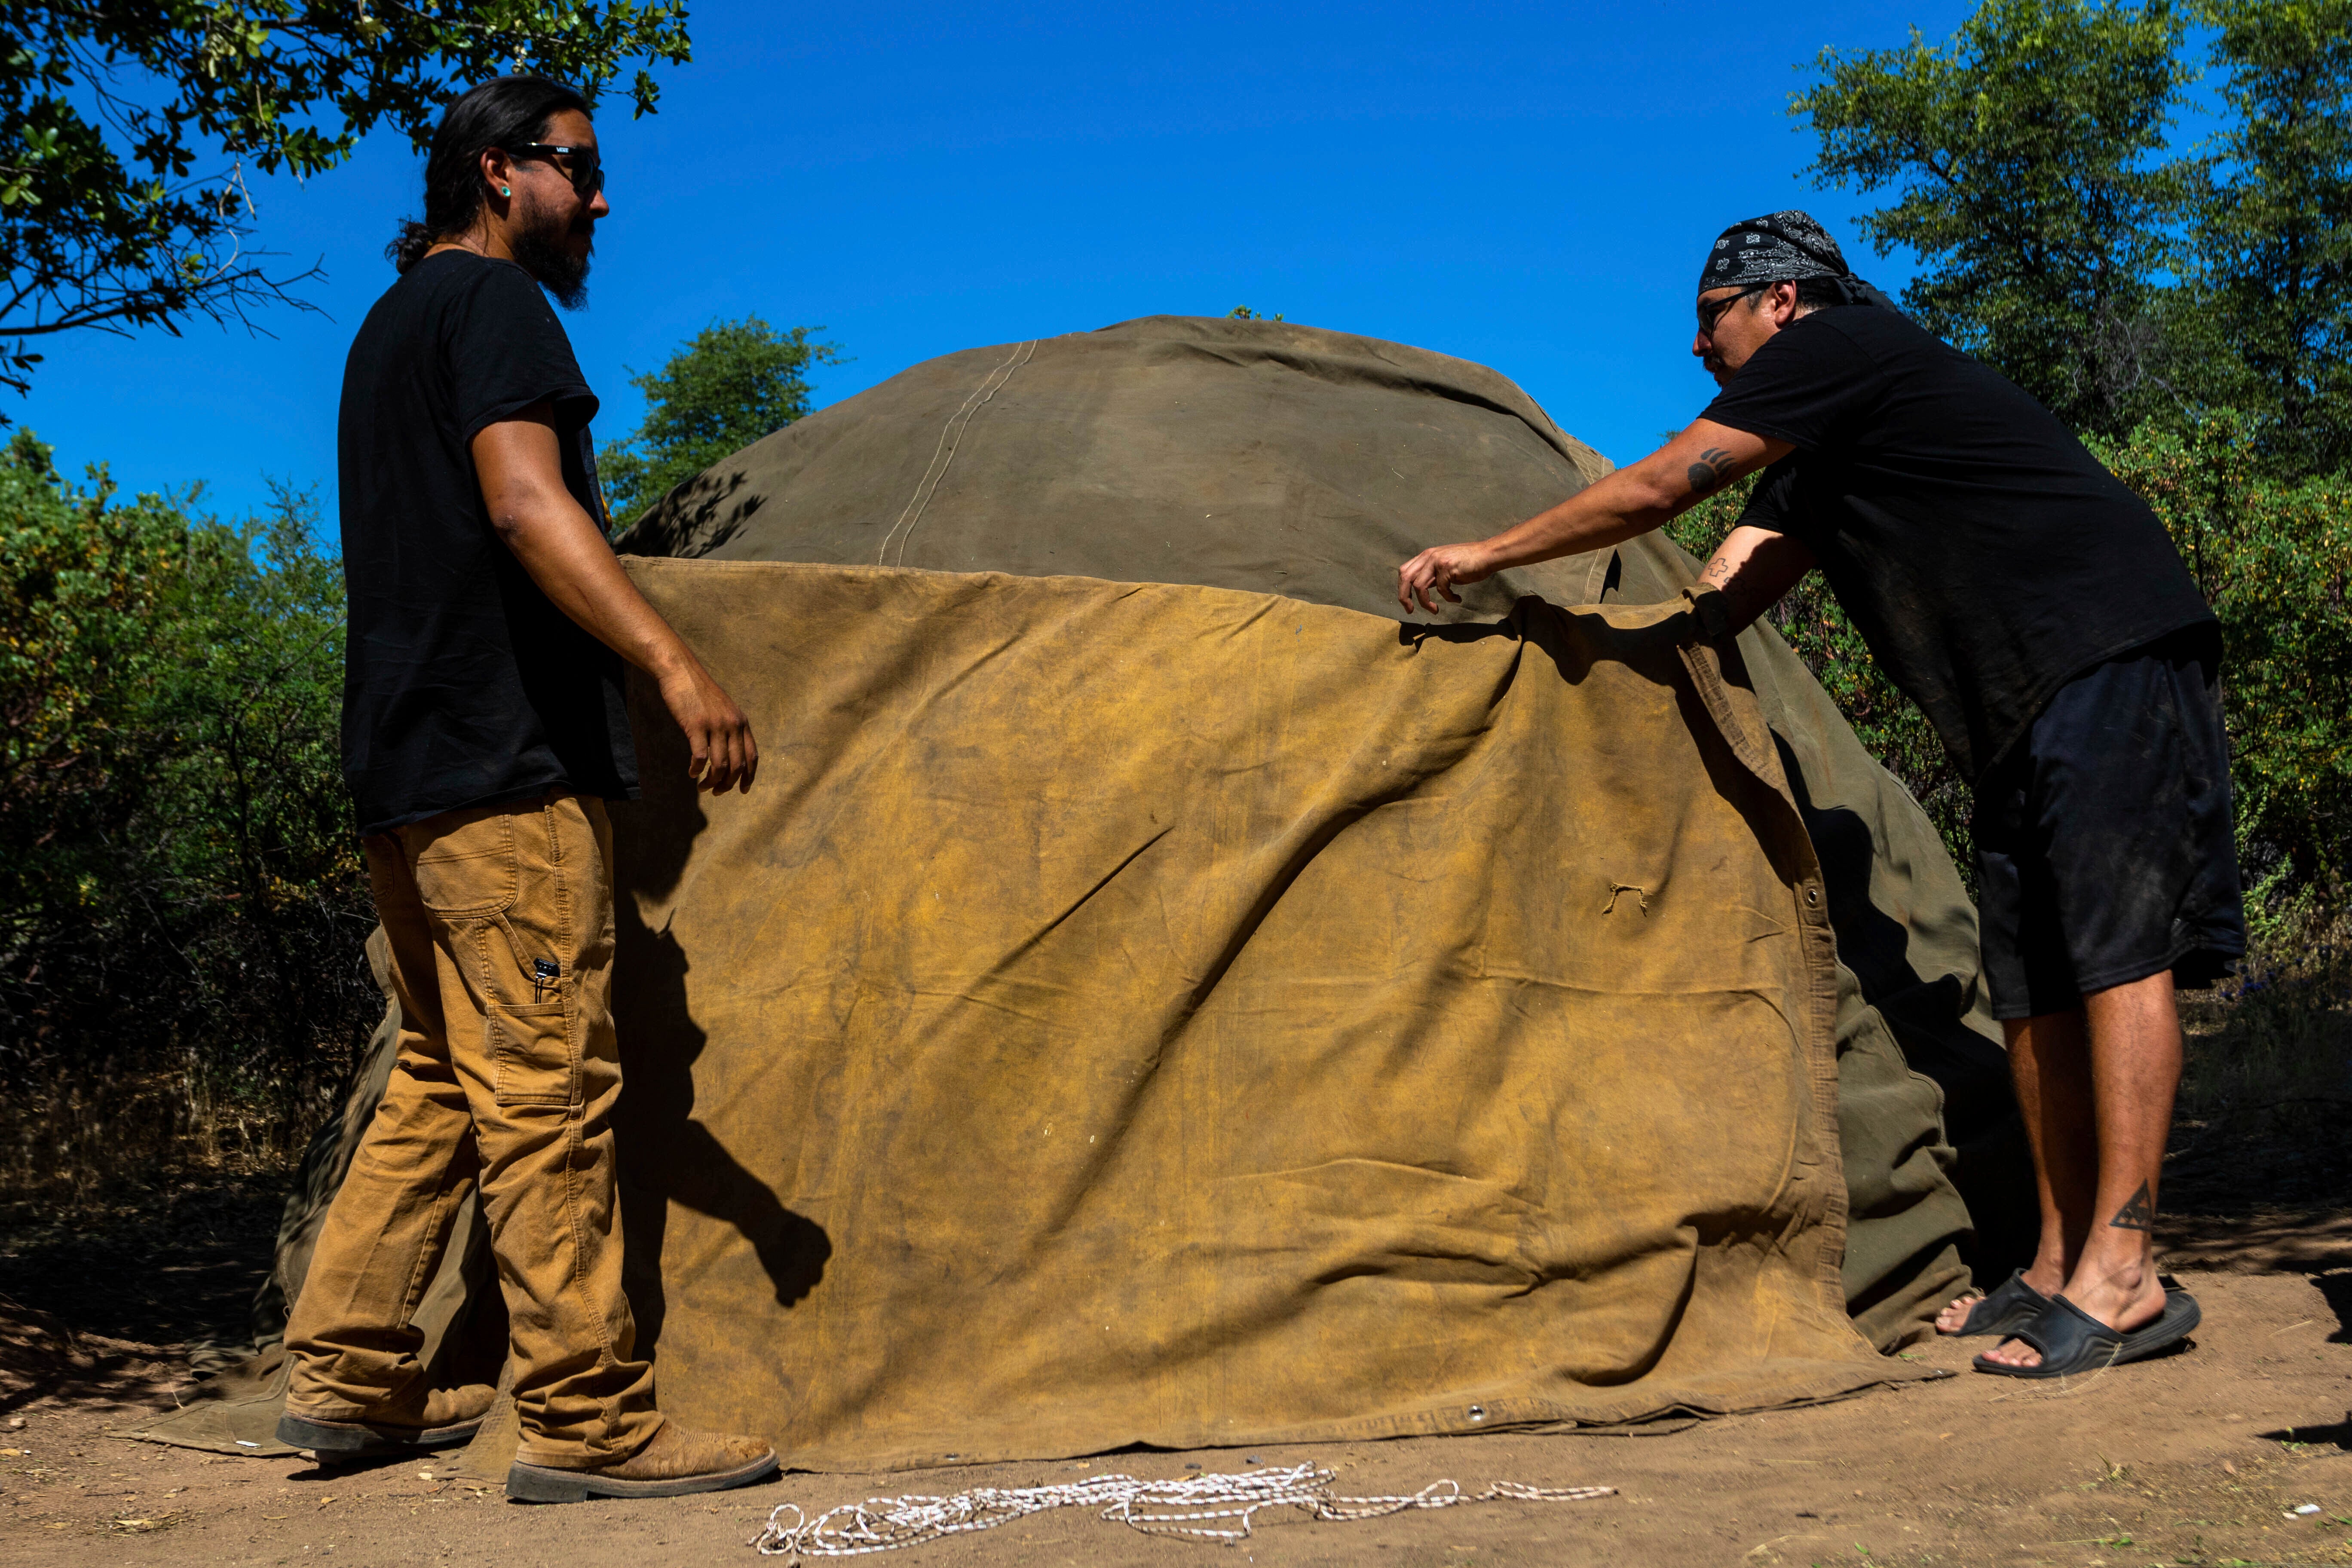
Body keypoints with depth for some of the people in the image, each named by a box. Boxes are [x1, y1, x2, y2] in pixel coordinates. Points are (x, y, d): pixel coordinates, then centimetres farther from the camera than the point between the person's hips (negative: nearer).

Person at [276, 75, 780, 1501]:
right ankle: (589, 1423, -6)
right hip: (509, 759, -10)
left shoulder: (386, 328, 24)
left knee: (444, 1078, 15)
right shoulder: (494, 301, -6)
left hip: (399, 762, 10)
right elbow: (524, 501, -23)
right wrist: (671, 658, -32)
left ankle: (348, 1375, 19)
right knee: (550, 1087, -9)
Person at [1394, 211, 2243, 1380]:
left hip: (2108, 650, -10)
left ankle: (2121, 1276, -16)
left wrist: (1486, 556, 1)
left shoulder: (1842, 346, -6)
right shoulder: (1817, 460, 22)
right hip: (2025, 708, 10)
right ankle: (2056, 1269, 9)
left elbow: (1656, 490, -8)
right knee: (2032, 977, 6)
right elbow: (1724, 596, 23)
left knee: (2117, 945, -14)